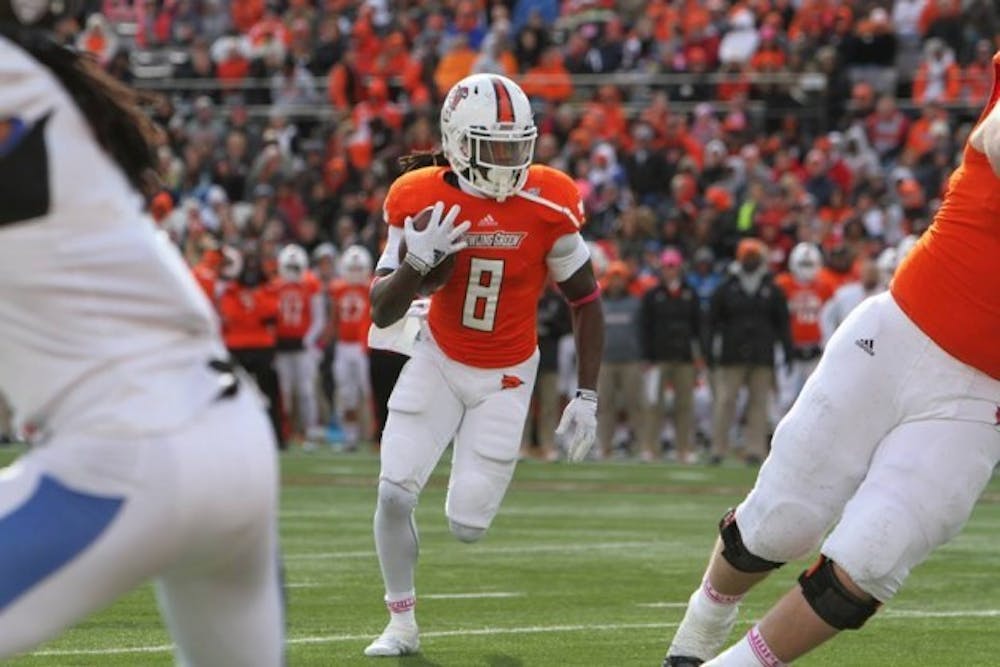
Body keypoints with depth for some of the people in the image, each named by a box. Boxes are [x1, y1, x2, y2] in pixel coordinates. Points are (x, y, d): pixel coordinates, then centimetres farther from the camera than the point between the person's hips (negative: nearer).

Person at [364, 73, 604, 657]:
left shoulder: (548, 205, -19)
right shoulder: (421, 200, -15)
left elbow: (587, 303, -6)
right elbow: (382, 314, -11)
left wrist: (587, 398, -6)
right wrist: (417, 261, -30)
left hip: (505, 376, -1)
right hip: (438, 362, 1)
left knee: (468, 525, -5)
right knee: (394, 494, -12)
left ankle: (482, 470, 33)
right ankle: (402, 624, 10)